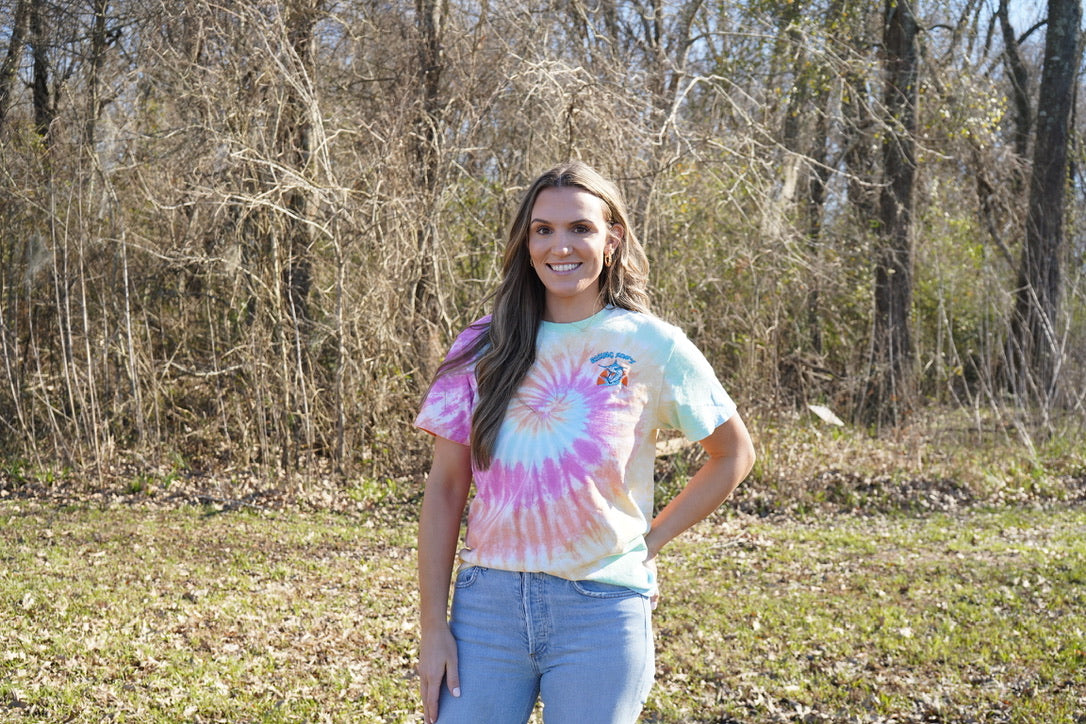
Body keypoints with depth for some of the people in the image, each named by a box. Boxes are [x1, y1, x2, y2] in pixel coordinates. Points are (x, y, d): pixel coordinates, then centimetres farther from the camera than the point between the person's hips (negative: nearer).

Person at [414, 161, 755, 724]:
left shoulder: (652, 347, -1)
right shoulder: (484, 349, 3)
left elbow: (733, 455, 11)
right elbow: (445, 488, 4)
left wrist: (648, 543, 3)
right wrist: (433, 624, -1)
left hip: (602, 609, -1)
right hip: (488, 603, 2)